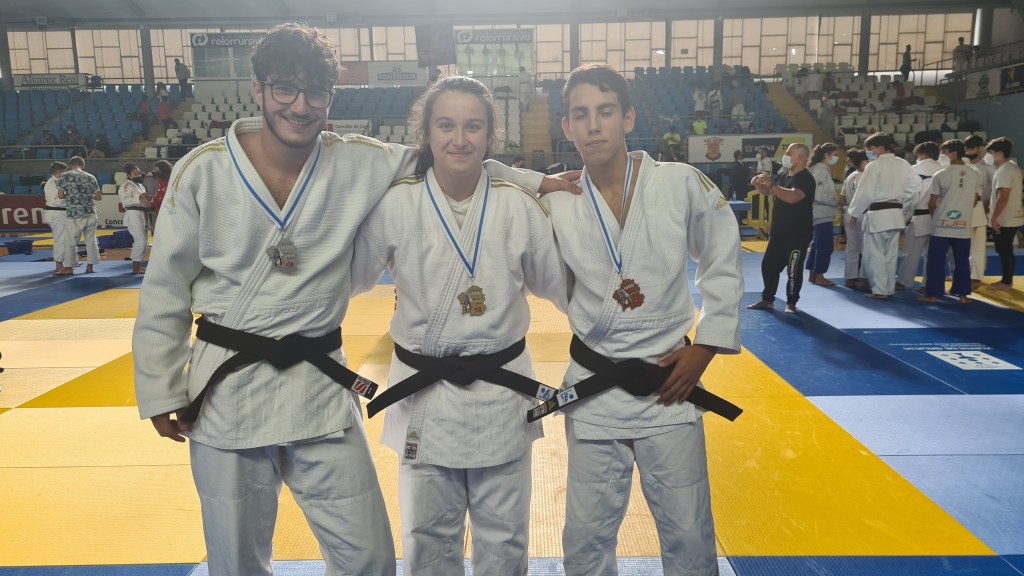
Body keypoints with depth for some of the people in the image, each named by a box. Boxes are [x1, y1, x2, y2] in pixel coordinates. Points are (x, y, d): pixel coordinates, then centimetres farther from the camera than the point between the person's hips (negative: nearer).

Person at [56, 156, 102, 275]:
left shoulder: (64, 176, -3)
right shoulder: (90, 177, 3)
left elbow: (60, 195, -5)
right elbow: (99, 197, 6)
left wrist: (70, 195, 14)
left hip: (74, 215, -2)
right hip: (90, 213, 3)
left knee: (71, 241, 6)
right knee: (91, 240, 9)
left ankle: (69, 267, 10)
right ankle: (90, 266, 12)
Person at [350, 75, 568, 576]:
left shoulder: (519, 206, -6)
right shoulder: (395, 206, -8)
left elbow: (558, 285, 7)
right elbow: (352, 278, 4)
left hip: (501, 393, 1)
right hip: (424, 396, 0)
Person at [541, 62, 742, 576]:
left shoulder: (684, 185, -8)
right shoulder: (557, 204, -5)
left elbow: (723, 270, 3)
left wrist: (704, 349, -2)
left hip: (669, 386, -1)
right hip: (591, 389, 1)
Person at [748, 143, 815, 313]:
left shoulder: (806, 178, -15)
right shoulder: (786, 176, 13)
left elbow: (792, 197, -33)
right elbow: (768, 192, 21)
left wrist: (771, 184, -32)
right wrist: (759, 184, -1)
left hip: (798, 233, -9)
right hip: (779, 231, 9)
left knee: (793, 269, -3)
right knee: (768, 265, 11)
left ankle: (791, 303, 9)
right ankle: (767, 299, 22)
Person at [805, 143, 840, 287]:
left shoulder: (823, 169, 14)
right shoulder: (821, 171, -17)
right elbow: (819, 196, -22)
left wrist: (835, 200, 8)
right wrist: (837, 202, -11)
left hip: (821, 214, 10)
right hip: (822, 215, -10)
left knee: (817, 245, 15)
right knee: (825, 246, -4)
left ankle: (813, 275, 22)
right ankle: (819, 277, 3)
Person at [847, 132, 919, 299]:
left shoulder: (875, 166, -13)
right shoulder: (903, 164, 7)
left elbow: (865, 192, -13)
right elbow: (914, 186, 10)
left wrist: (854, 213, -4)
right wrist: (900, 202, 19)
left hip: (877, 214, -7)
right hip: (896, 213, 7)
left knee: (875, 254, 1)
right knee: (891, 254, 13)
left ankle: (880, 290, 2)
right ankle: (889, 288, 20)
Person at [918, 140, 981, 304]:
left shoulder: (940, 175, -10)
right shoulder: (975, 175, 3)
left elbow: (932, 203, -4)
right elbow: (974, 201, 11)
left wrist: (935, 215, 16)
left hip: (942, 225, -4)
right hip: (963, 225, 4)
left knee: (936, 261, 3)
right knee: (962, 261, 11)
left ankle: (932, 294, 5)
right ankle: (963, 294, 14)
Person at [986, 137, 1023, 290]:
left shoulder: (1004, 171, -19)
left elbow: (1003, 197, -24)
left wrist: (994, 218, -20)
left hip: (1006, 219, -10)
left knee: (1004, 251, -2)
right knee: (1005, 250, 15)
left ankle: (1006, 282, 4)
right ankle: (1007, 280, 22)